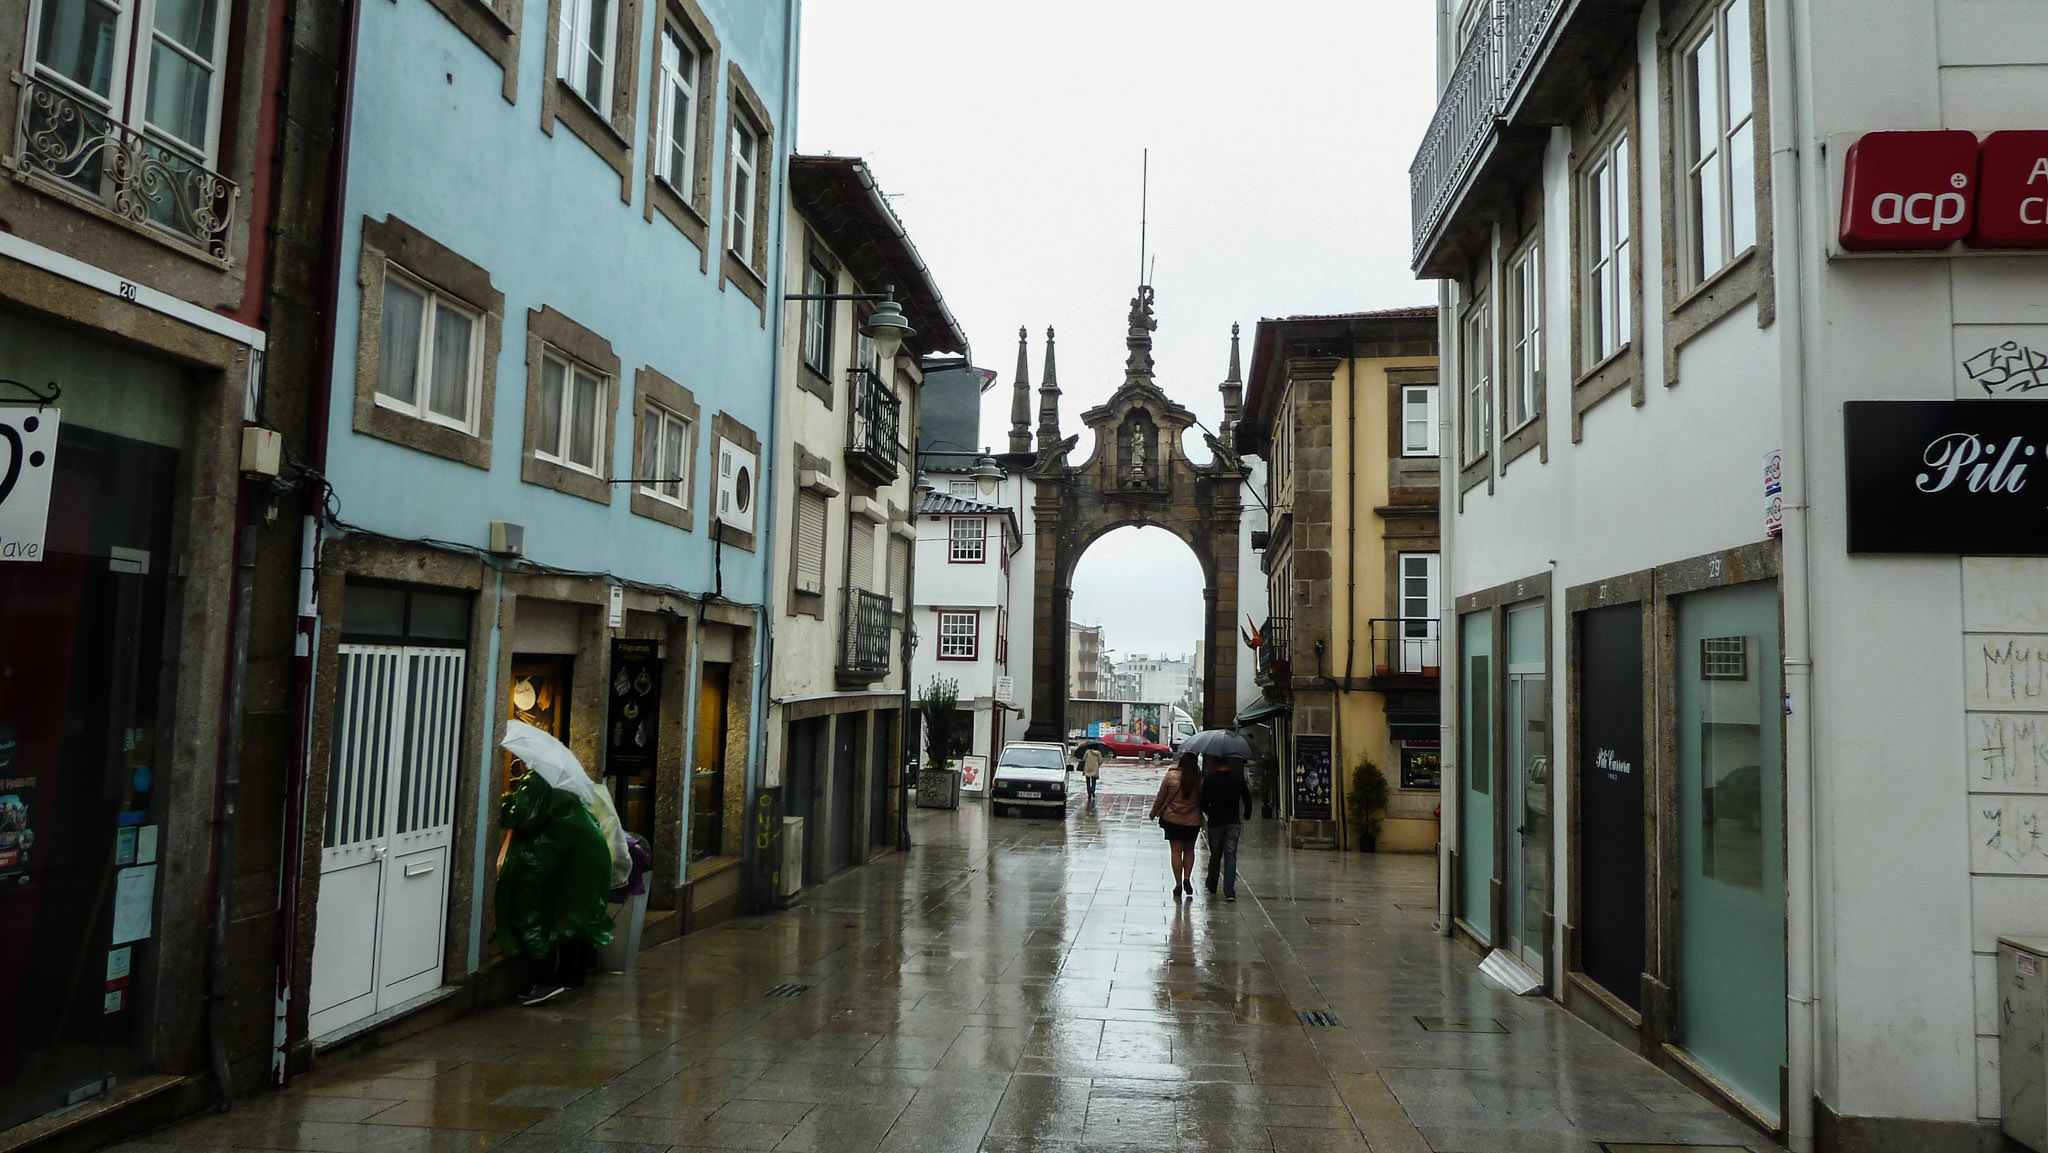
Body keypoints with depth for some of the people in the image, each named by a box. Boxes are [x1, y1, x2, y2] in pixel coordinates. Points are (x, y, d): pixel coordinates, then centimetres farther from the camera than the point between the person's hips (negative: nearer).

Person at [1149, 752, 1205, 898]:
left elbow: (1160, 797, -2)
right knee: (1189, 849, 19)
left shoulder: (1171, 775, -8)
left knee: (1176, 851, 5)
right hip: (1193, 821, 1)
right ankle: (1187, 878, 6)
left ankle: (1178, 884, 3)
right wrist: (1203, 820, 20)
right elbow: (1203, 801, 3)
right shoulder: (1200, 780, -6)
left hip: (1172, 819, -1)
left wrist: (1154, 812, 13)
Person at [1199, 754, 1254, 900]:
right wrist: (1247, 815, 20)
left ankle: (1211, 886, 29)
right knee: (1230, 855, 2)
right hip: (1234, 822, 1)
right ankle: (1229, 891, -7)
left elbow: (1204, 802, -6)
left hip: (1215, 822, -1)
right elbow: (1247, 799, 2)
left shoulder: (1209, 779, -9)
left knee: (1215, 855, 14)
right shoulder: (1238, 777, -4)